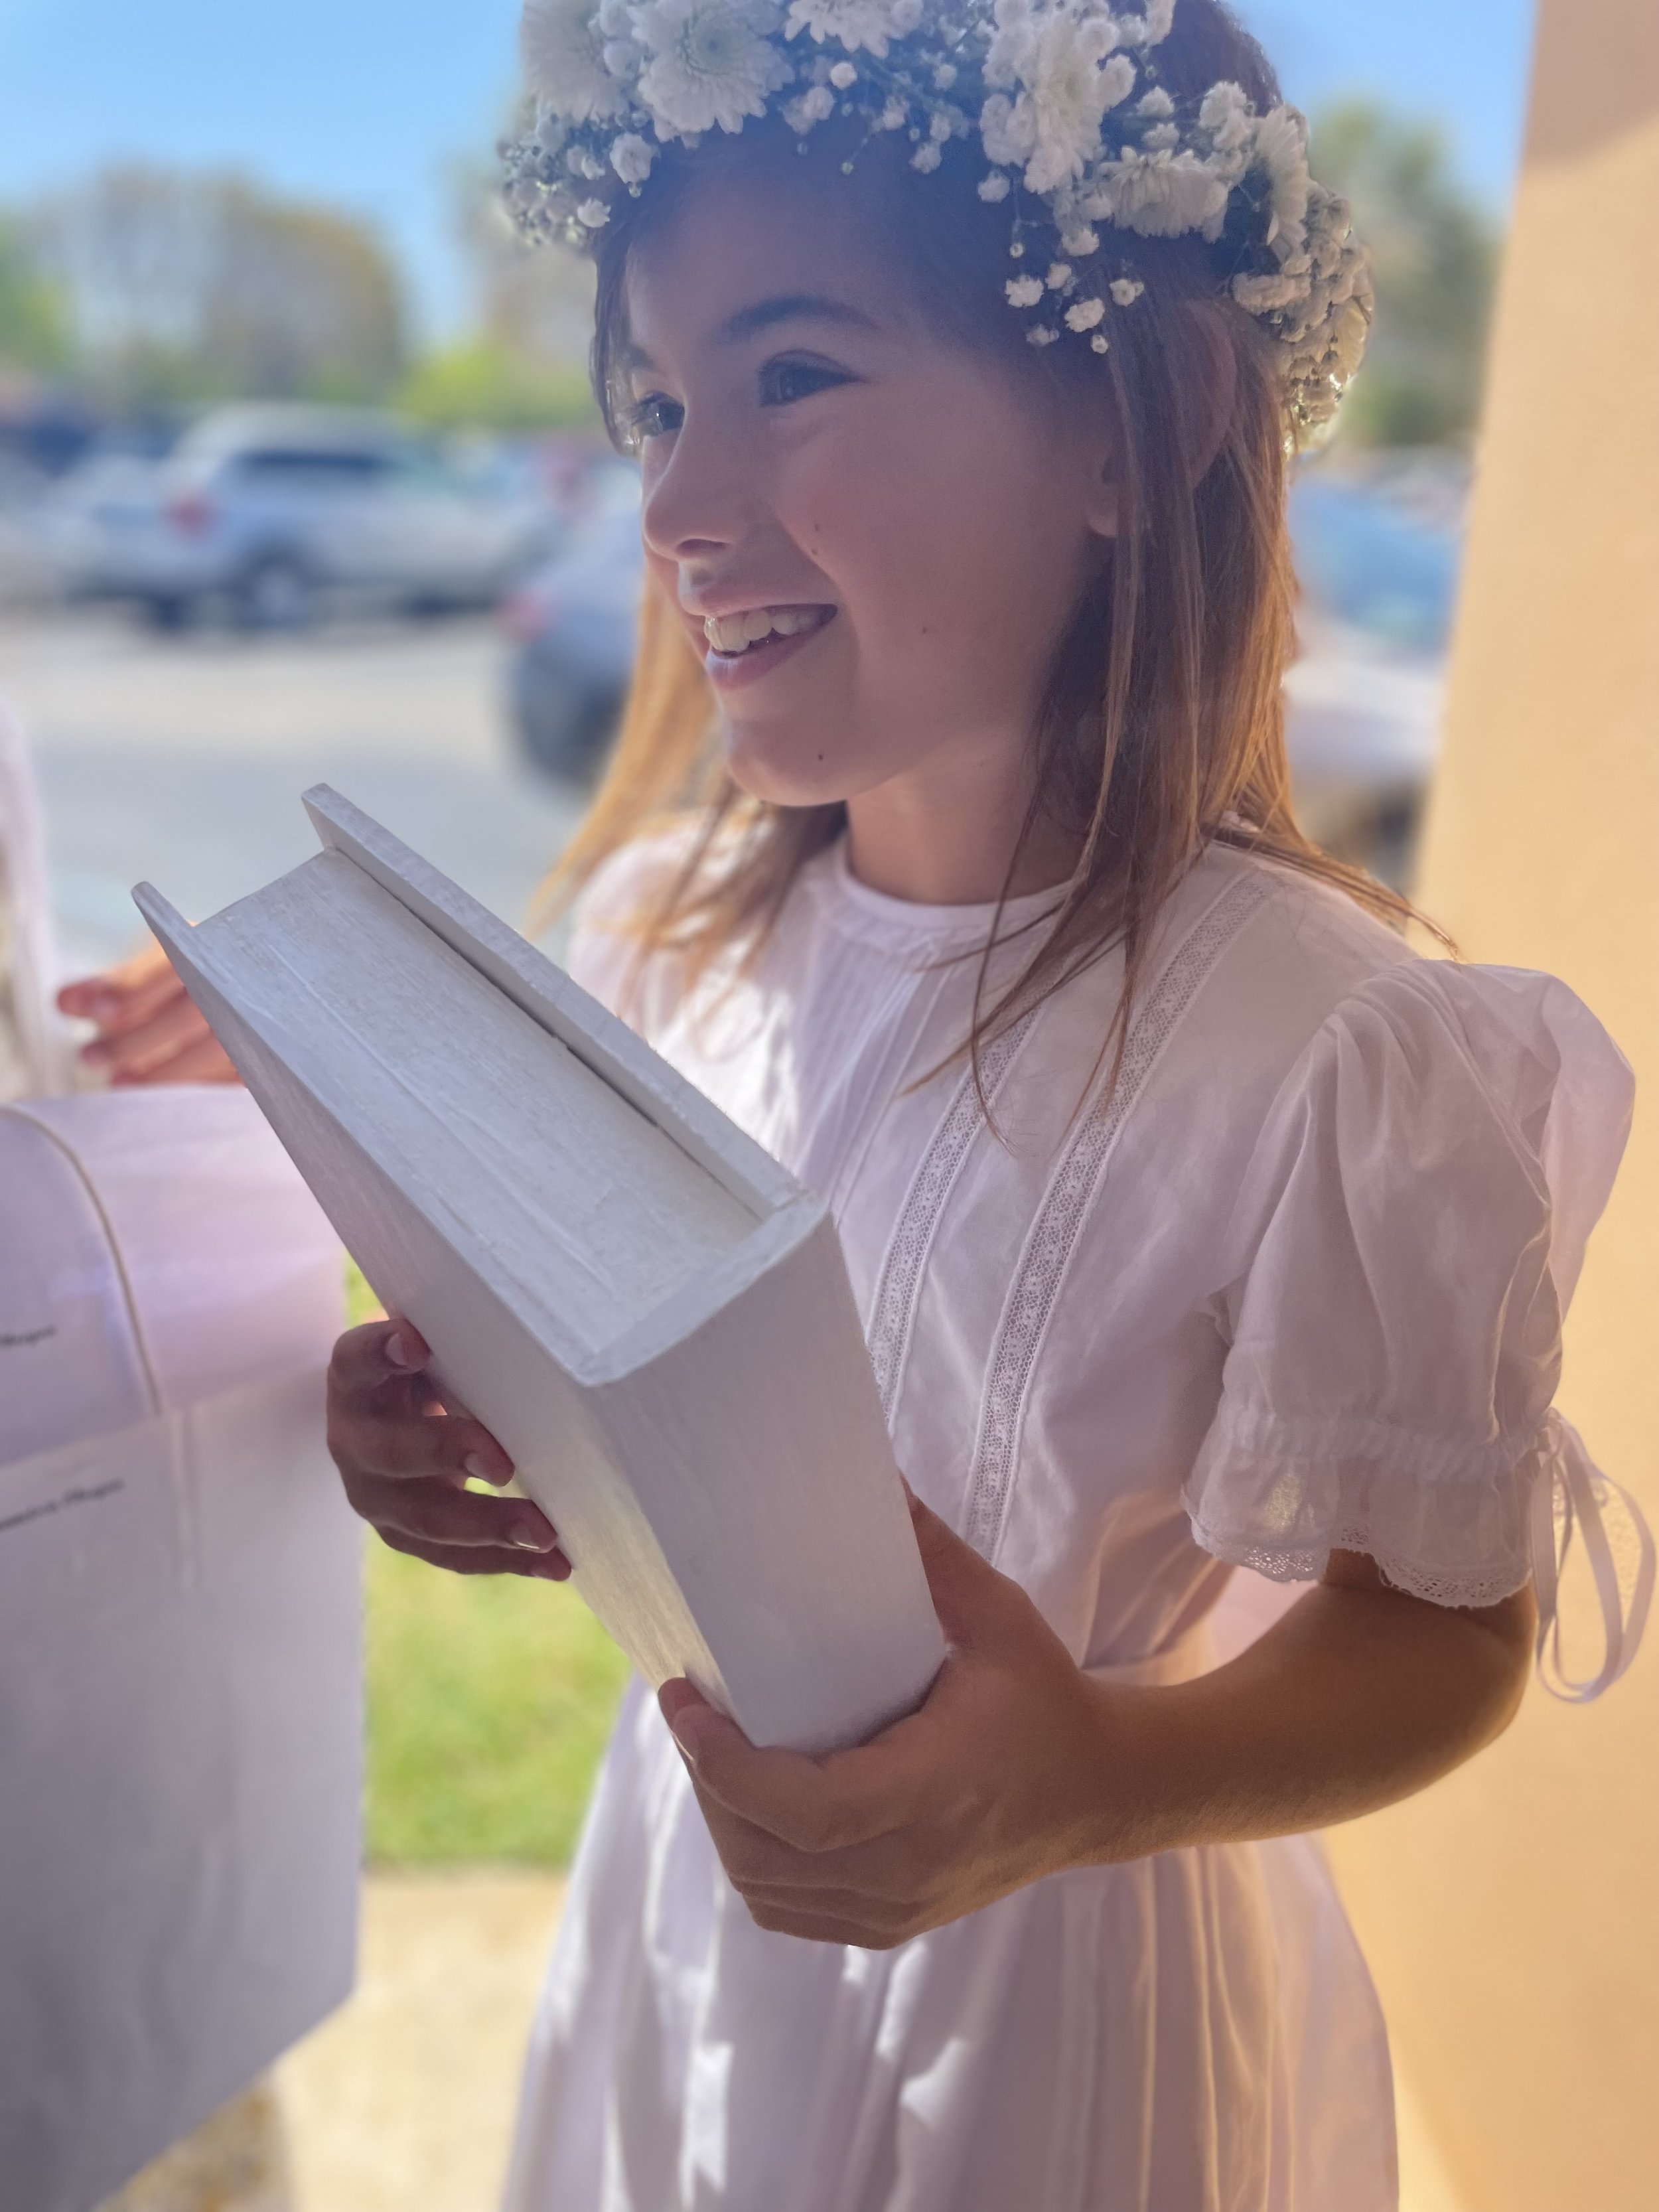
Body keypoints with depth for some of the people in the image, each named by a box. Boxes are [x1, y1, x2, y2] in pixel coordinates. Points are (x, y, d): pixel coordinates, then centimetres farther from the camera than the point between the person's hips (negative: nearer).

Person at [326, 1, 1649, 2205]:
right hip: (684, 1870, 5)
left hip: (1055, 1984, -4)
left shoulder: (1337, 1055, -29)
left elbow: (1447, 1623, -16)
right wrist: (472, 1436, -16)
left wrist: (1095, 1782, -32)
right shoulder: (661, 929, -10)